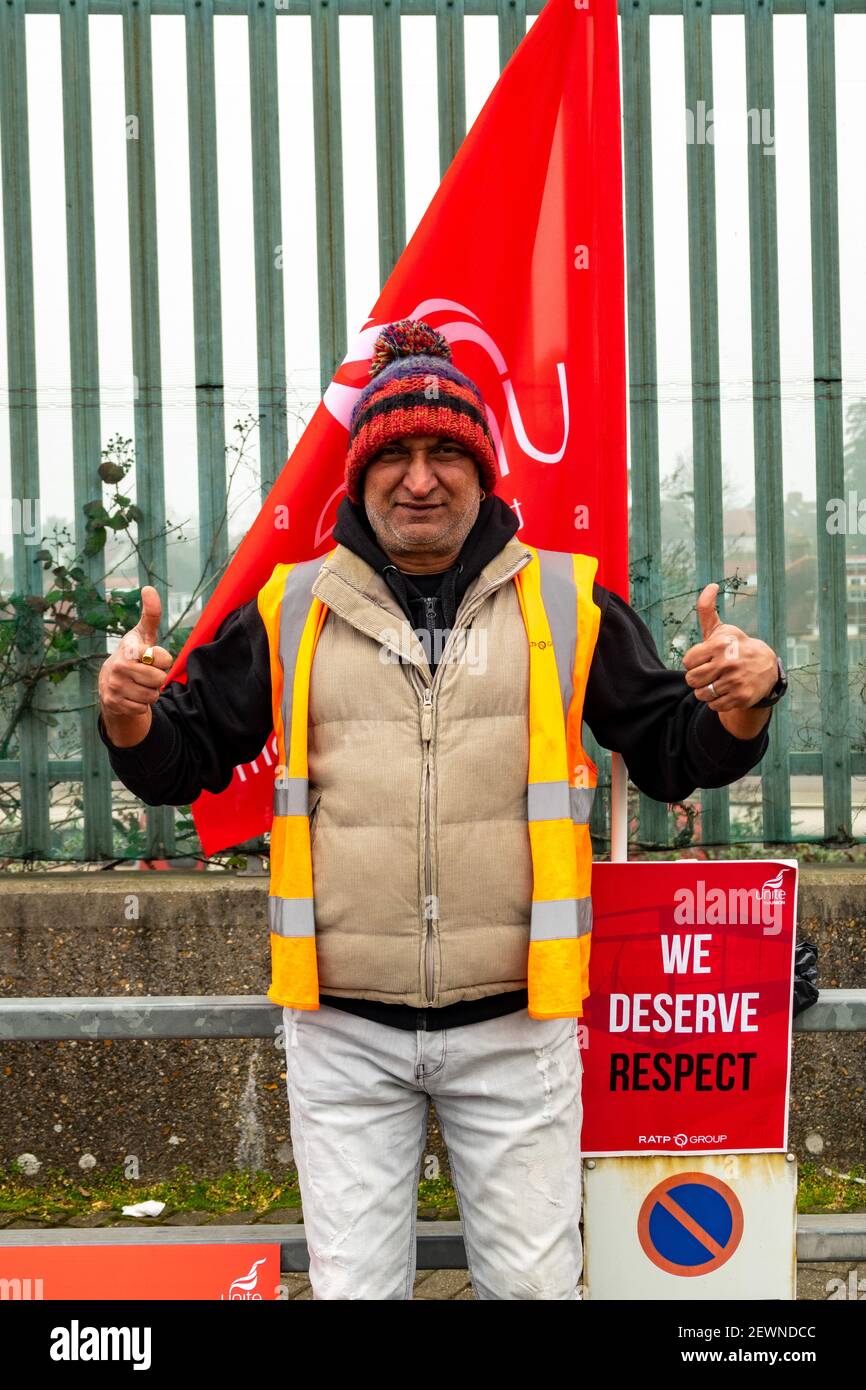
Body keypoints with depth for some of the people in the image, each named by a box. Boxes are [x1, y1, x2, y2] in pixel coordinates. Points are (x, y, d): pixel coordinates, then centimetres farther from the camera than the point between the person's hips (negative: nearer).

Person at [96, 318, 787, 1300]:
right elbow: (183, 764, 9)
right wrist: (132, 716, -12)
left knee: (534, 1282, 13)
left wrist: (738, 705, -13)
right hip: (344, 1034, 1)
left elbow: (672, 756, 7)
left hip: (515, 1029, 0)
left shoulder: (566, 602, 3)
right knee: (352, 1285, 13)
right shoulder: (290, 610, 4)